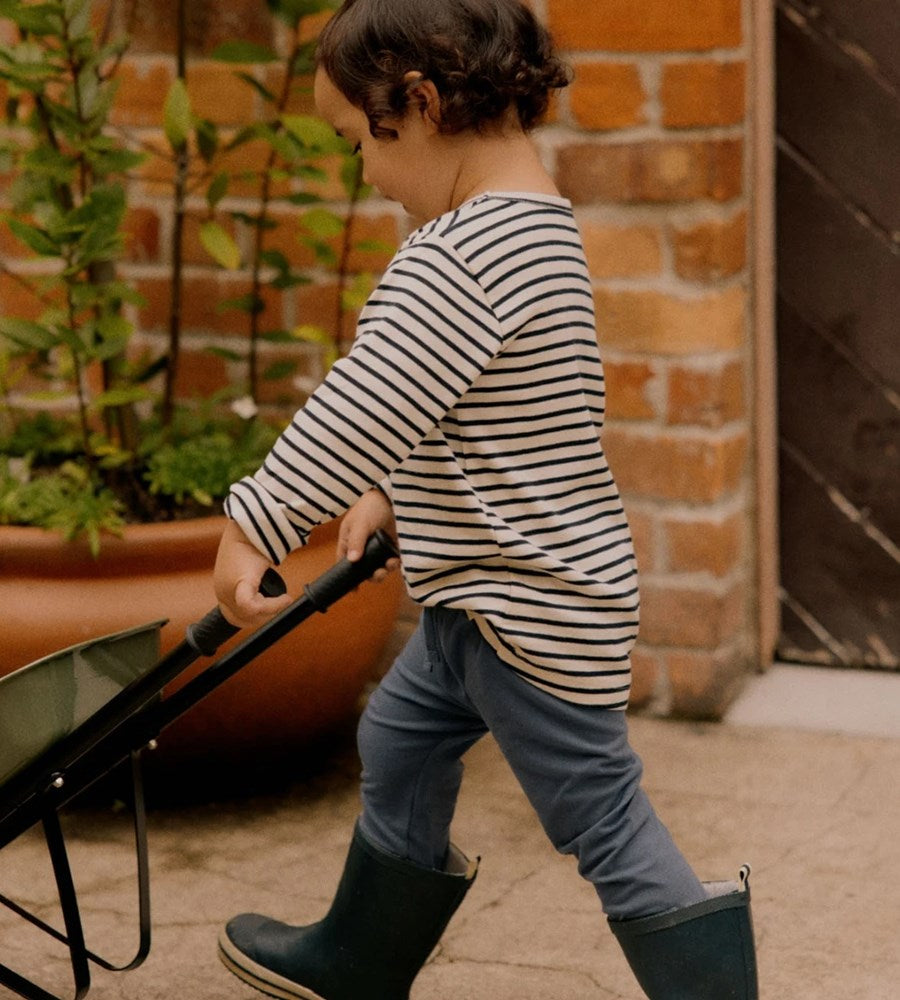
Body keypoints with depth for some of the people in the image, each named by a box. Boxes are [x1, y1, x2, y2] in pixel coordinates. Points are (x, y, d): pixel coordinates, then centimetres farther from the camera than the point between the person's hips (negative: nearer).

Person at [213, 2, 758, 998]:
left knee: (603, 821, -2)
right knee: (399, 744, 24)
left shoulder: (465, 256, -25)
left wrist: (255, 525, -25)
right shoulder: (536, 222, 9)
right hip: (484, 593, 11)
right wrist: (389, 495, 14)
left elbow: (363, 406, -29)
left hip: (535, 606, -11)